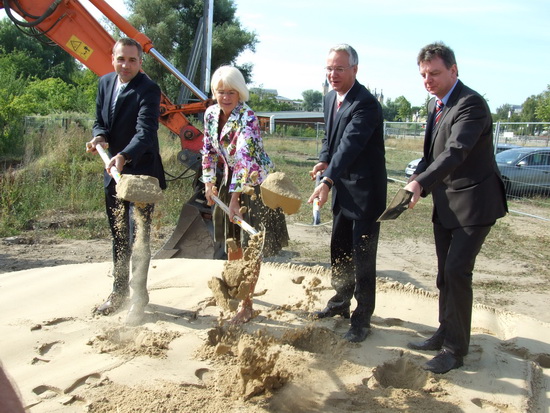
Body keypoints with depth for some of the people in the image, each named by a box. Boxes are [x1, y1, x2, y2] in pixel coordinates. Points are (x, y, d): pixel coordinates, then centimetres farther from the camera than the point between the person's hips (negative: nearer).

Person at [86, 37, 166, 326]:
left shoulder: (148, 90, -17)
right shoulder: (105, 83, 6)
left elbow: (145, 131, -29)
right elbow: (100, 121, 12)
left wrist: (124, 156, -46)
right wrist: (99, 138, -12)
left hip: (141, 172, -7)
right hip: (114, 171, 7)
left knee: (138, 237, -6)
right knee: (118, 236, 17)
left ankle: (139, 297, 8)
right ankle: (119, 291, 32)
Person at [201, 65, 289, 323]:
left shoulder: (247, 118, -26)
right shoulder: (211, 114, -3)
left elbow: (245, 158, -34)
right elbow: (209, 150, 8)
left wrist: (235, 198, -39)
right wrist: (209, 182, 1)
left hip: (255, 182, -7)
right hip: (229, 180, 7)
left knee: (250, 246, -1)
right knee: (232, 241, 20)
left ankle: (246, 304, 10)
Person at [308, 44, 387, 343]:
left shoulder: (366, 104, -22)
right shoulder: (330, 98, 6)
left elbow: (350, 144, -33)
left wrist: (328, 181, -43)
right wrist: (324, 161, -1)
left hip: (365, 190, -8)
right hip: (341, 188, 9)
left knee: (362, 256, -1)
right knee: (339, 249, 19)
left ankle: (362, 319, 13)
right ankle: (341, 301, 38)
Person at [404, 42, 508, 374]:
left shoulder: (471, 104, -18)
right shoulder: (437, 105, 10)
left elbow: (456, 151, -32)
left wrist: (420, 182, -43)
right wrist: (417, 186, -1)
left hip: (474, 203, -9)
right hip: (446, 204, 9)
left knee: (457, 271, -11)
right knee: (445, 273, 16)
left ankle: (455, 350, 2)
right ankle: (446, 334, 31)